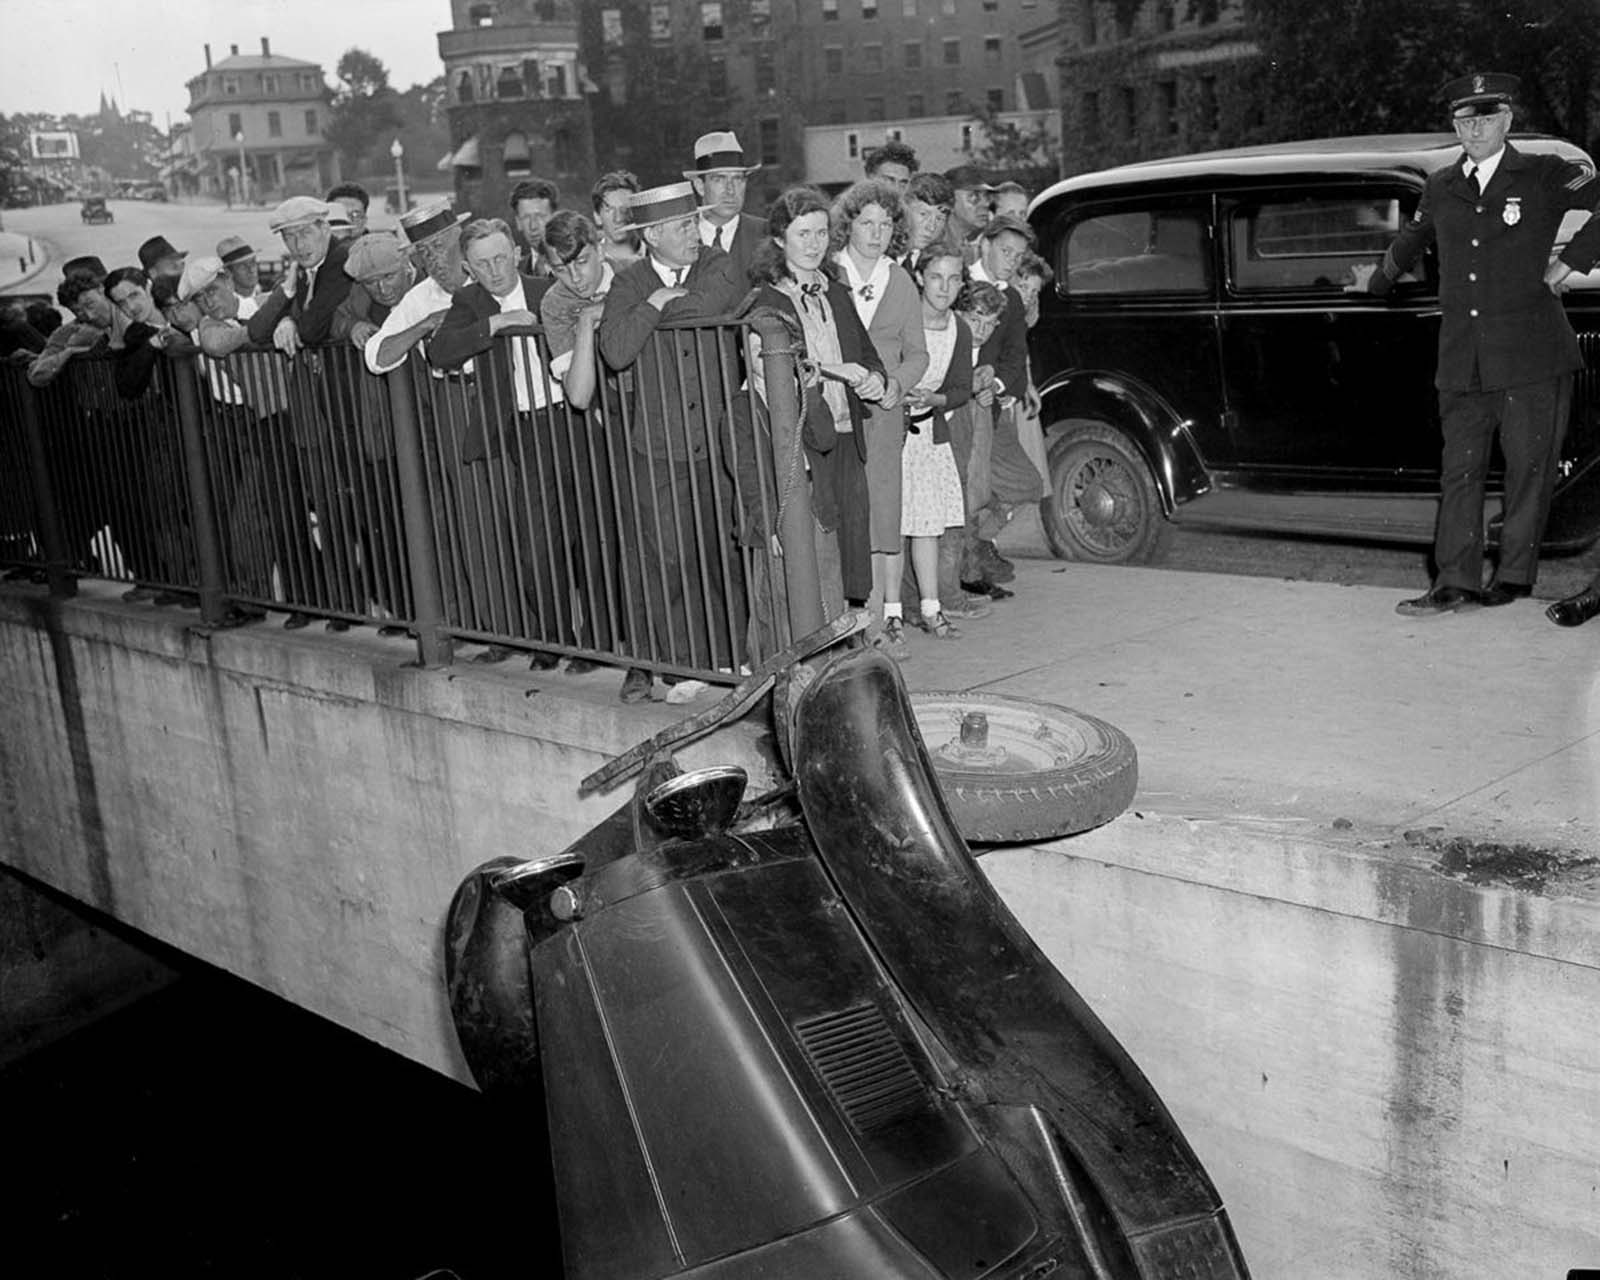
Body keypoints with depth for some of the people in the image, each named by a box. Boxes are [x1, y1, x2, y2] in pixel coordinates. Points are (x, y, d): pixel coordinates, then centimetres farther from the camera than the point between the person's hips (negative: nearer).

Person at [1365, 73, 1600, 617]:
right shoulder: (1440, 188, 14)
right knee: (1460, 470, 1)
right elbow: (1409, 241, 33)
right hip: (1462, 361, 3)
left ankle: (1514, 577, 12)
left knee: (1528, 468, 2)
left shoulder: (1545, 176, 2)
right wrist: (1376, 283, 46)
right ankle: (1456, 584, 3)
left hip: (1531, 353, -3)